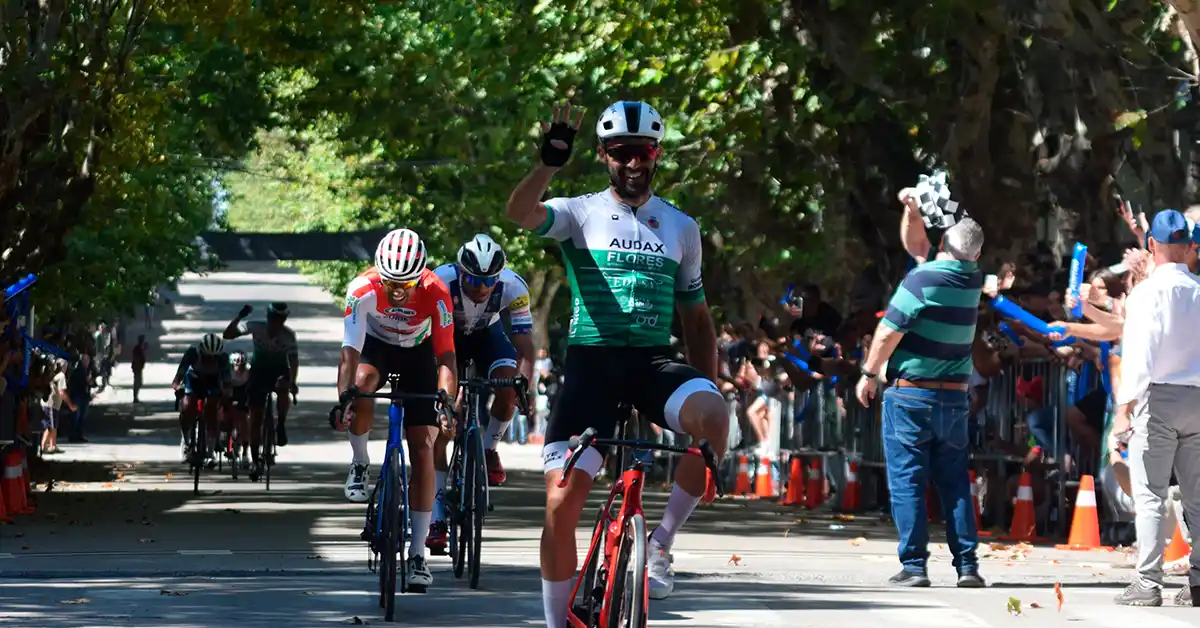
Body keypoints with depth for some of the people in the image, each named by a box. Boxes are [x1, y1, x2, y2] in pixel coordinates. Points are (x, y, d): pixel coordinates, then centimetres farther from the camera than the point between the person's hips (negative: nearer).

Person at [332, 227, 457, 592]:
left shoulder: (435, 294, -32)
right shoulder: (363, 289, -33)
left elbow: (445, 357, -32)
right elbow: (350, 352, -35)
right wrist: (343, 400, -48)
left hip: (418, 353, 0)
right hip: (376, 345, 0)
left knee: (422, 450, -9)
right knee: (360, 383, -36)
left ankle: (417, 553, -5)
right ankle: (360, 464, -9)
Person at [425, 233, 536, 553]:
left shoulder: (513, 287, -31)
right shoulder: (440, 282, -36)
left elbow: (524, 346, -29)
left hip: (487, 334, 1)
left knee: (508, 389, -29)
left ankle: (489, 449, 1)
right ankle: (437, 520, -9)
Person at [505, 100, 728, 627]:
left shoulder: (681, 227, 13)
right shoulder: (581, 214, 3)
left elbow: (696, 317, 19)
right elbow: (520, 212, -19)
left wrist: (708, 390, 10)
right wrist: (549, 163, -38)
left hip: (655, 362, 1)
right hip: (592, 363, -1)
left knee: (712, 418, -32)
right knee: (561, 503, -10)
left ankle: (662, 542, -13)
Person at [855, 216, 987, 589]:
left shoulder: (922, 279, -14)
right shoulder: (973, 283, 4)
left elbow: (888, 333, -14)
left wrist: (869, 374, -2)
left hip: (909, 394, -5)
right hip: (954, 397, 5)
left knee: (906, 482, -1)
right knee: (955, 483, 9)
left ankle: (914, 564, -6)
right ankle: (967, 564, 3)